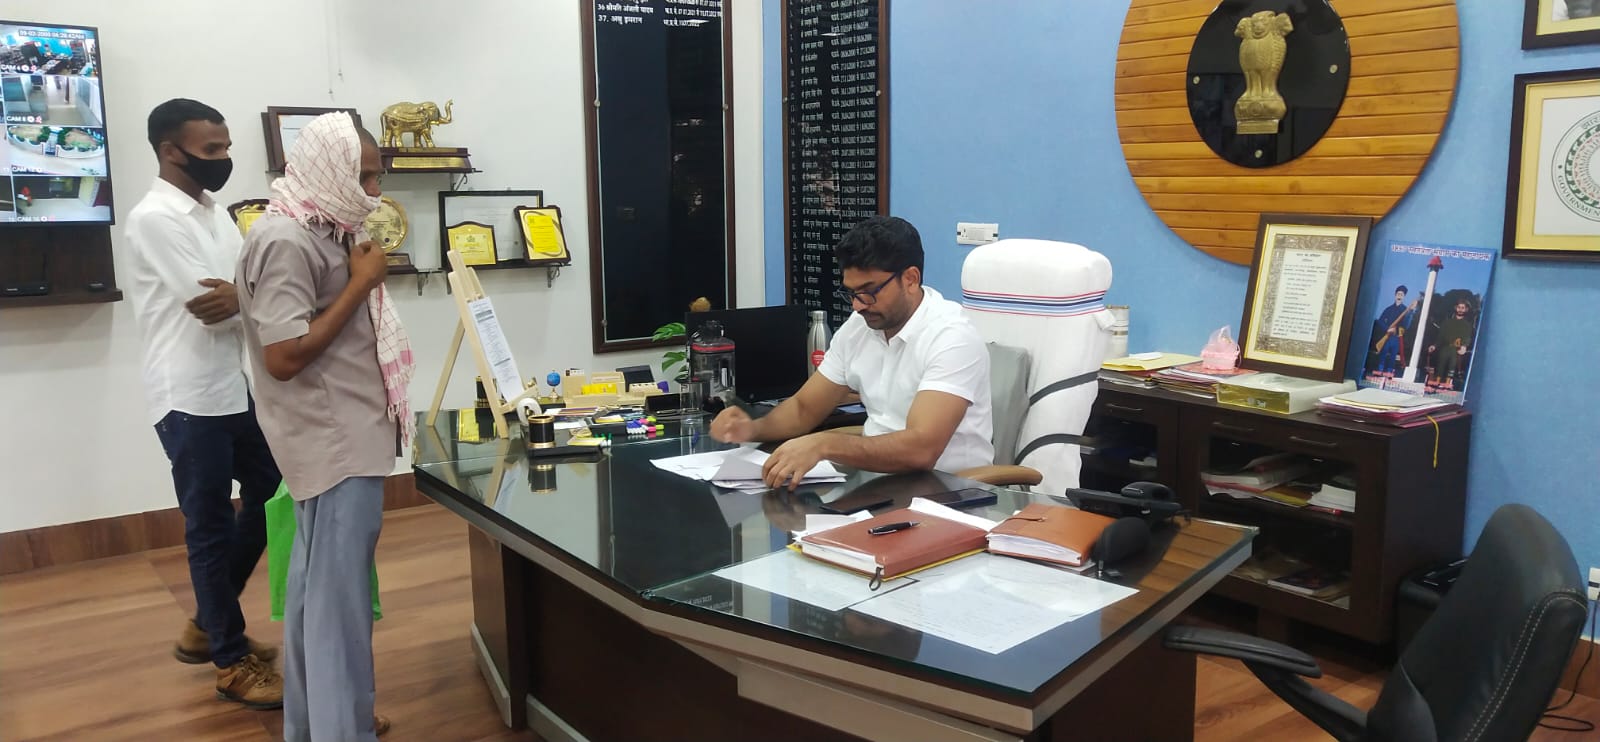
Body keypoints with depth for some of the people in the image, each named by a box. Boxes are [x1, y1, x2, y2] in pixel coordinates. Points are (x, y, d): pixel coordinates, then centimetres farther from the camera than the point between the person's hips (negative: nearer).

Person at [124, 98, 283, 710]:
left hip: (233, 388, 9)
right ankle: (233, 663, 15)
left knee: (270, 493, 16)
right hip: (189, 398, -9)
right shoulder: (154, 218, -13)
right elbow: (212, 303, -20)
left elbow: (247, 293, 6)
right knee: (210, 527, 1)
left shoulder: (214, 215, 14)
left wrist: (241, 297, -16)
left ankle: (206, 625, 32)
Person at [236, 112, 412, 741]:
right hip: (334, 439, -10)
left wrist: (361, 277, 8)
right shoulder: (285, 239, -17)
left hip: (343, 432, 10)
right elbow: (283, 356, -23)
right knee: (338, 589, -4)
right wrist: (362, 284, -18)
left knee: (316, 583, 16)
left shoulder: (317, 229, 13)